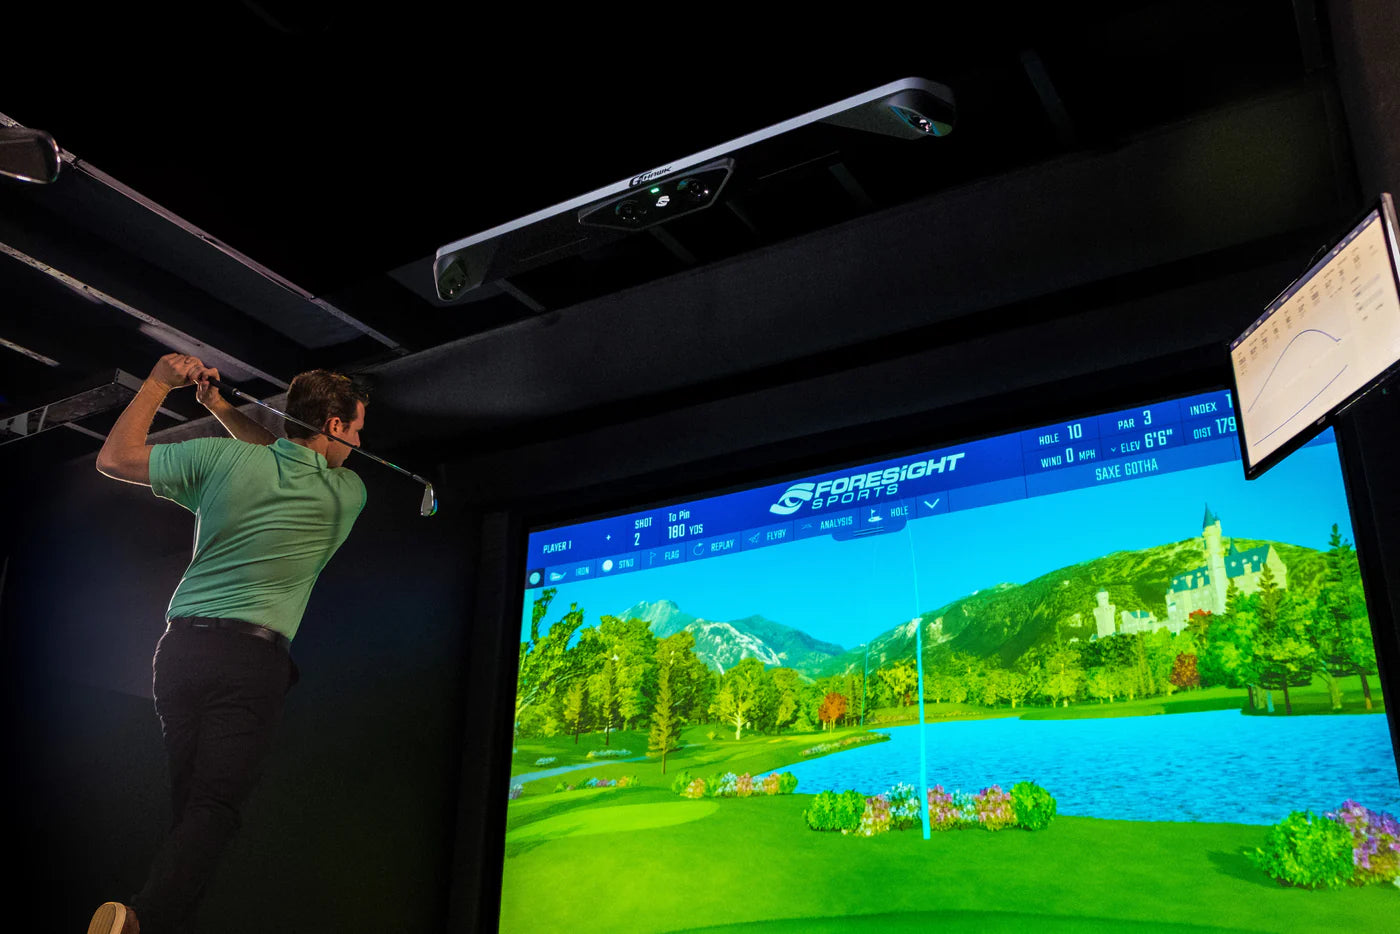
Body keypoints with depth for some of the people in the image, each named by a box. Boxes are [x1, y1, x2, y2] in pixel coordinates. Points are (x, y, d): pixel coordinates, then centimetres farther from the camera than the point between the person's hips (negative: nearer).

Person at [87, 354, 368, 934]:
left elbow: (113, 458, 11)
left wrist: (158, 382, 18)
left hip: (180, 644, 4)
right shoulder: (348, 495, 4)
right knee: (214, 806, -11)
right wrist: (222, 409, 24)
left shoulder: (222, 458, 3)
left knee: (186, 798, 11)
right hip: (252, 654, -4)